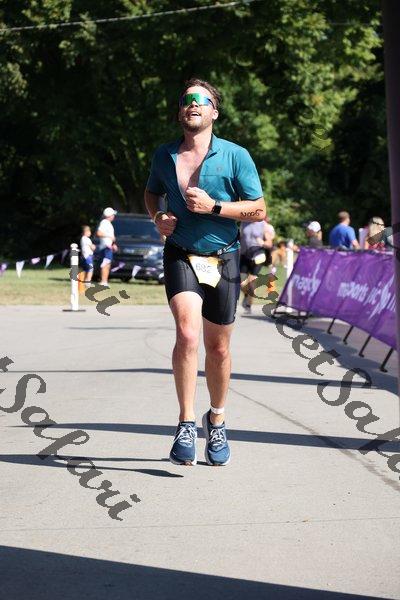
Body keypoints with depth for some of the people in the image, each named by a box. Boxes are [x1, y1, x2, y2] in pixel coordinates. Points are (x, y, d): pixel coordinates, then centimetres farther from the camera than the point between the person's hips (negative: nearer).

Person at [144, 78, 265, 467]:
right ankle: (186, 423, -17)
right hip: (180, 257, 0)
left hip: (223, 259, 0)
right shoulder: (164, 156, 5)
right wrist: (157, 216, 3)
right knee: (187, 333, -23)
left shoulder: (235, 156, -4)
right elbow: (151, 192, 24)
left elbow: (258, 210, -4)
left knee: (218, 347, 9)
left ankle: (217, 419, 32)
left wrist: (213, 207, -16)